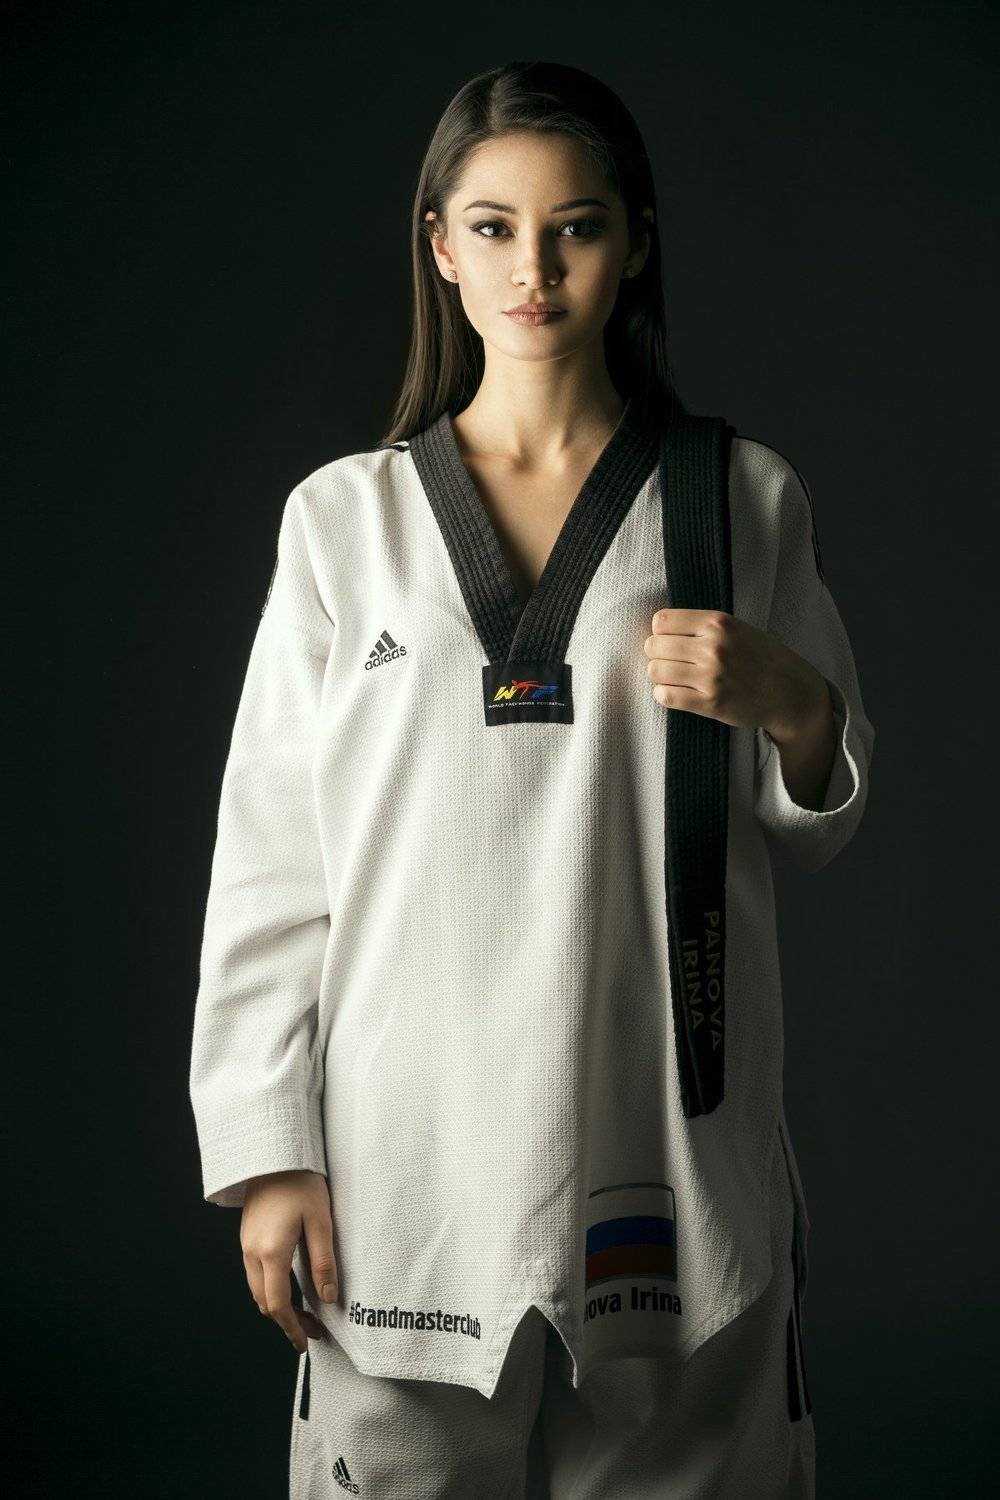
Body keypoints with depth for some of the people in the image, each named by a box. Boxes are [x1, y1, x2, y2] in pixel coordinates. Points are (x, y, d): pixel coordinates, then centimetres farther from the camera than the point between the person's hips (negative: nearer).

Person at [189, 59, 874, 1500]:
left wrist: (792, 708, -9)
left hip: (670, 1146, 1)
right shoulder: (345, 517, 4)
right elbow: (270, 857, 4)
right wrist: (267, 1156, 0)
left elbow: (819, 827, 13)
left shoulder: (749, 501, 6)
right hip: (412, 1150, 0)